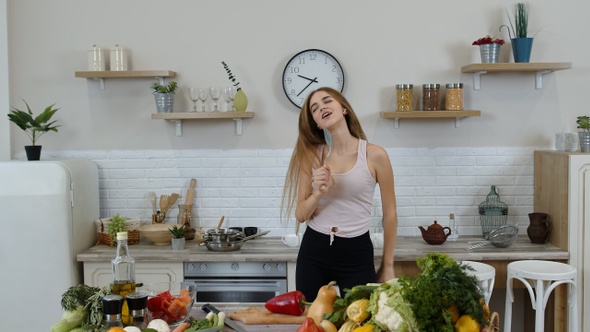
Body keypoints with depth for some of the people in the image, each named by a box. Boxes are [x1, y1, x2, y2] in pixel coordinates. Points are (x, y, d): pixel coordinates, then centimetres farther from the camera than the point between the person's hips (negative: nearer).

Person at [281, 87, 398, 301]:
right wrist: (319, 193, -18)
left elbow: (389, 213, 1)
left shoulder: (375, 155, -7)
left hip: (356, 253, -2)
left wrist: (388, 266, 5)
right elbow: (300, 215, 2)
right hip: (313, 250, 2)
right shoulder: (312, 155, 1)